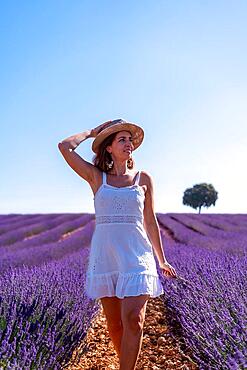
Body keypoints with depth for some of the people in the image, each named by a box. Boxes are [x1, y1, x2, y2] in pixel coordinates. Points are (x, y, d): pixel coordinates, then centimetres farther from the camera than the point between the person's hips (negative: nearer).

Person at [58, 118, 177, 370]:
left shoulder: (143, 179, 7)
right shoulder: (96, 177, 6)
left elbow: (150, 221, 12)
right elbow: (65, 147, -3)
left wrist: (161, 260, 13)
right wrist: (92, 132, 11)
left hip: (136, 255, 0)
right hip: (104, 255, 1)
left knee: (133, 320, -14)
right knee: (114, 324, 8)